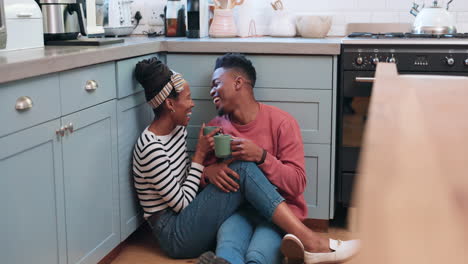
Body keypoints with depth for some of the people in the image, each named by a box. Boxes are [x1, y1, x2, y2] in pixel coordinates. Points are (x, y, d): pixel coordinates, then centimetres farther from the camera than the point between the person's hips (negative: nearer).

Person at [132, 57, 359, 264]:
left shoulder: (177, 129, 10)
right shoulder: (151, 148, -17)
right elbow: (181, 202, -13)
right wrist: (200, 155, -8)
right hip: (175, 235, -8)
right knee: (243, 169, -21)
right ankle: (310, 242, -28)